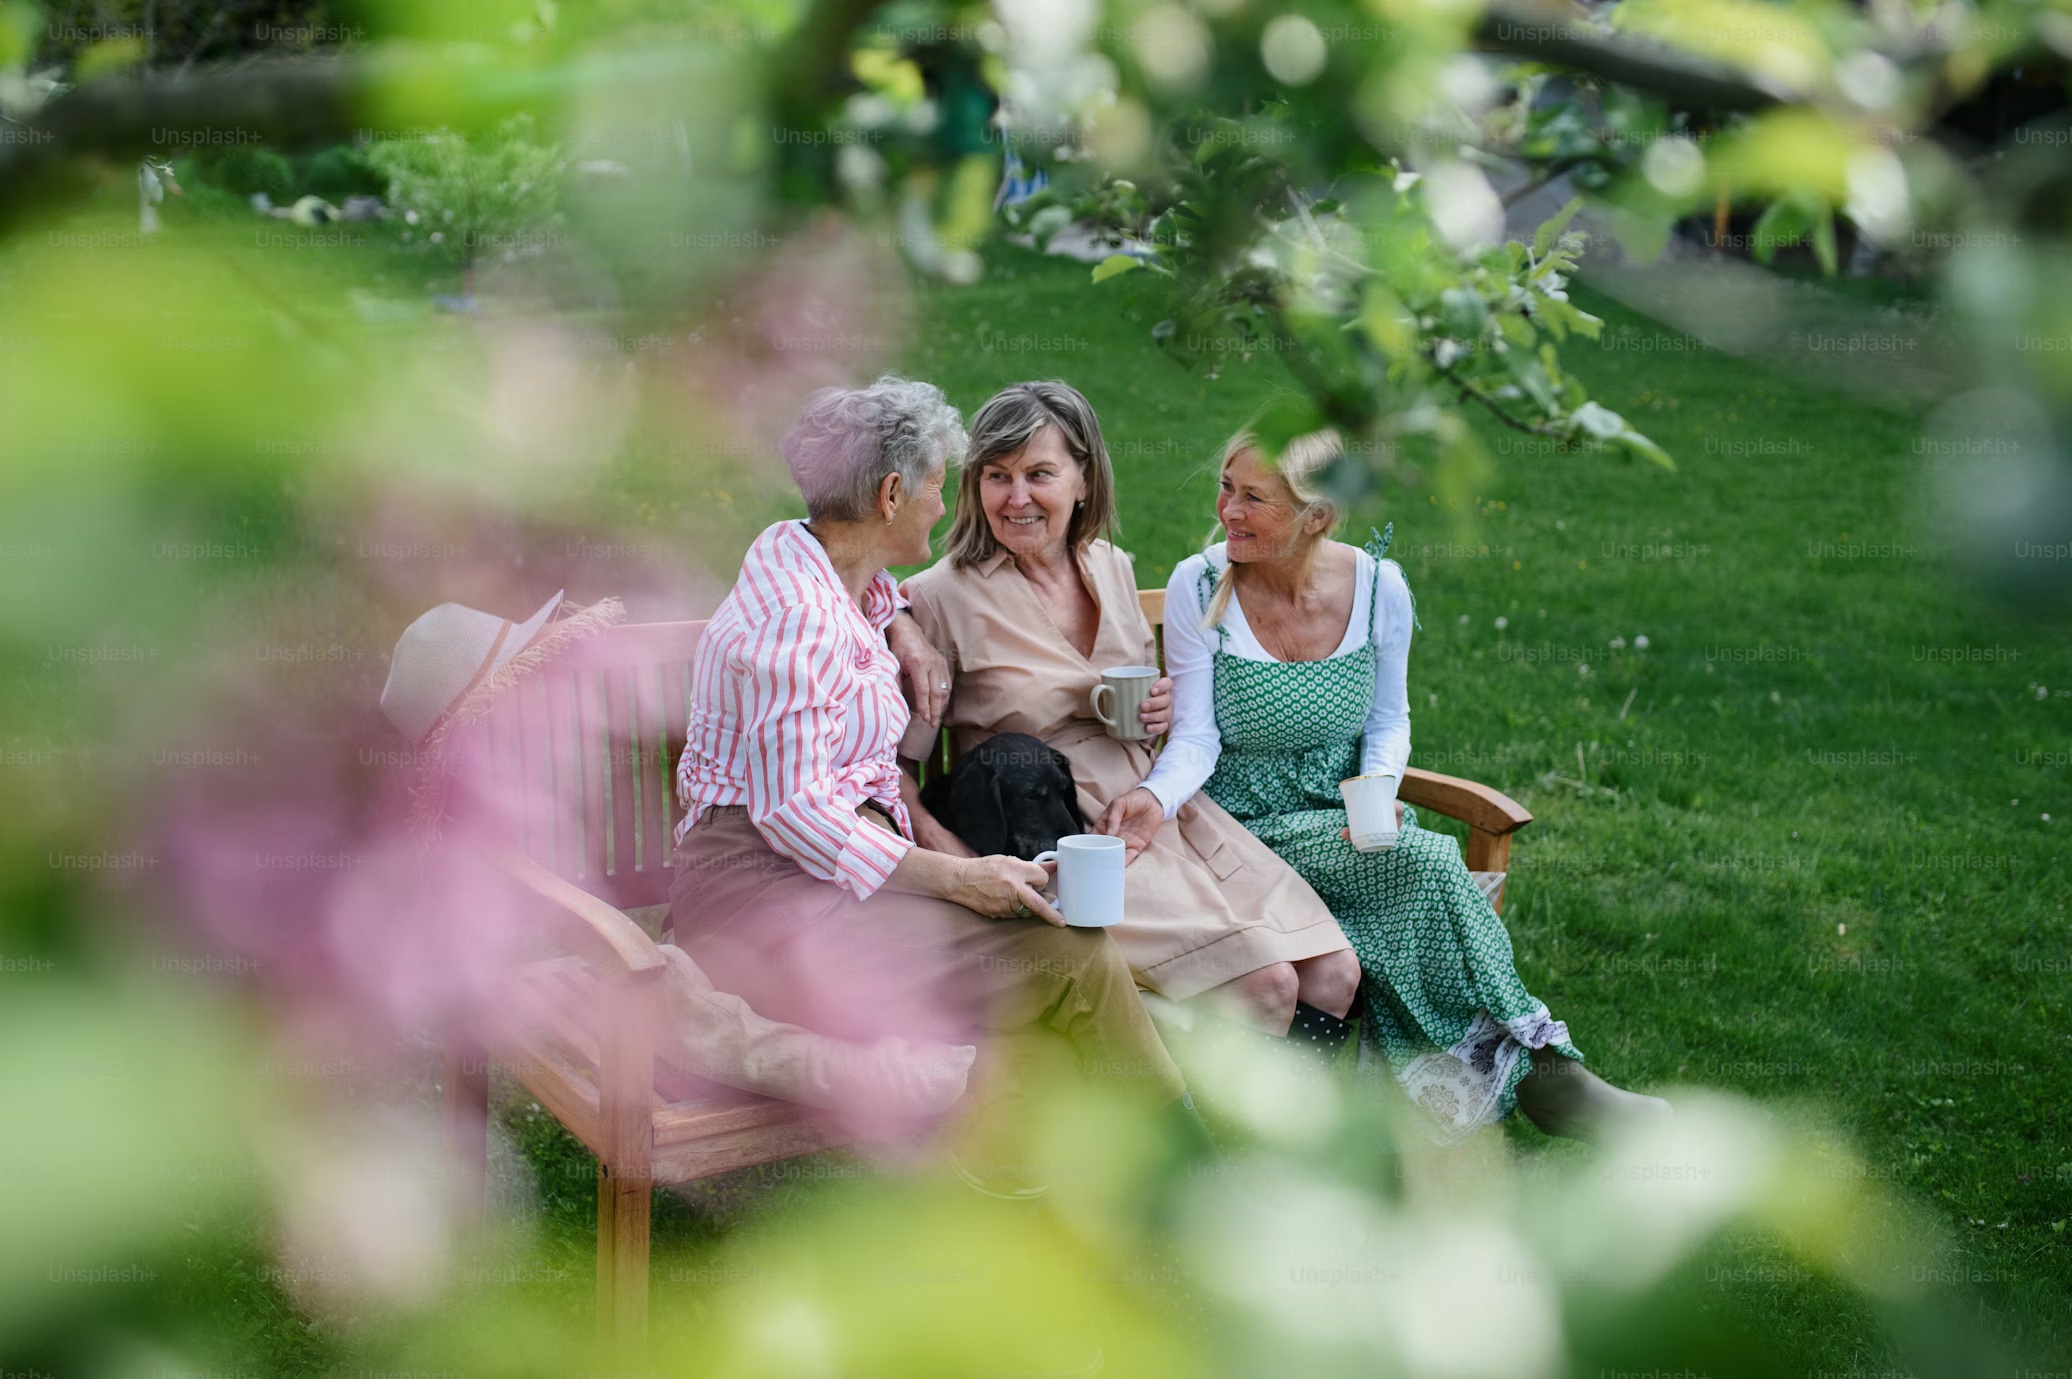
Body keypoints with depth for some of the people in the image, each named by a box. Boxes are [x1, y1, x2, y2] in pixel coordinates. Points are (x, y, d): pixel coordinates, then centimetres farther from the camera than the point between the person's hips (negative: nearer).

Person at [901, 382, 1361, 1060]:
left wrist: (1167, 705, 0)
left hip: (1162, 815, 6)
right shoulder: (943, 597, -10)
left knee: (1334, 973, -9)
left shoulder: (1110, 567, 9)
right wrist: (956, 857, -26)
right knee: (1265, 981, -22)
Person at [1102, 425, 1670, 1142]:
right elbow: (1196, 737, -10)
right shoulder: (1198, 589, -9)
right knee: (1428, 861, -27)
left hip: (1352, 819, 3)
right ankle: (1529, 1060, -13)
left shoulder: (1378, 586, -2)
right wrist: (1156, 795, -31)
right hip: (1253, 829, -3)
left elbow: (1390, 719, 9)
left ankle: (1452, 1083, -12)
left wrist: (1378, 787, -11)